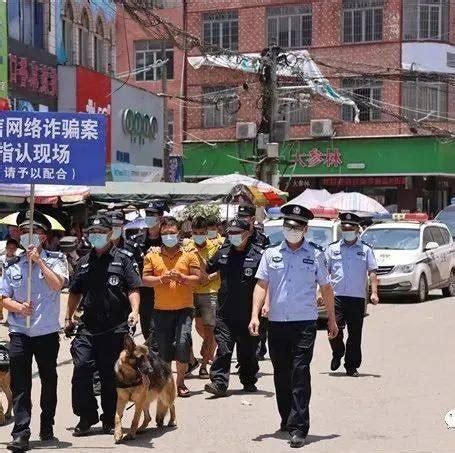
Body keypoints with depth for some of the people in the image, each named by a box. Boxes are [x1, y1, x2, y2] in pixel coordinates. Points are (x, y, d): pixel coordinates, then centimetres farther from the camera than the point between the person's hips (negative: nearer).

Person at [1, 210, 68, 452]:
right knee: (19, 384, -3)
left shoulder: (55, 260, 2)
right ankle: (21, 433, -3)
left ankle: (47, 426, 26)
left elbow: (57, 284, -16)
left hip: (47, 332, -1)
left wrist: (39, 261, -16)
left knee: (49, 380, 11)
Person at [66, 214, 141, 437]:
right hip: (88, 327, 3)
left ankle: (110, 419, 19)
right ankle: (86, 417, 4)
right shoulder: (84, 262, 15)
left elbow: (133, 288, -5)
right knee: (81, 368, -9)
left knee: (111, 374, 5)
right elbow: (75, 292, 23)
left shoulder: (123, 259, 1)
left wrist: (134, 310, -20)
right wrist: (69, 317, 20)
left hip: (115, 328, -3)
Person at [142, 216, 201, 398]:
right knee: (163, 348, 6)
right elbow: (145, 279, 2)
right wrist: (161, 279, -15)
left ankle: (180, 382, 0)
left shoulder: (189, 254, 5)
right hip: (161, 309, 2)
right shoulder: (152, 255, 7)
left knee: (183, 343, -15)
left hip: (184, 308, -1)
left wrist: (182, 277, -17)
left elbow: (197, 279, 0)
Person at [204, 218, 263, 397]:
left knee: (248, 351, 11)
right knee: (223, 349, -6)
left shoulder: (258, 255, -6)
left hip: (248, 314, -2)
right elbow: (206, 270, 25)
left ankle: (249, 382, 26)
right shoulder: (223, 252, 9)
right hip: (225, 313, 2)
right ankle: (219, 383, -7)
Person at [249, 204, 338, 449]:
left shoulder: (315, 255, 4)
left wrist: (331, 319, 13)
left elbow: (325, 288, 11)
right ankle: (286, 420, 28)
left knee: (300, 374, -9)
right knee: (281, 374, 12)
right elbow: (261, 285, 4)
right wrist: (255, 315, -7)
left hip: (304, 323, -3)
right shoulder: (271, 254, 8)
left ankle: (298, 427, -8)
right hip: (276, 323, 3)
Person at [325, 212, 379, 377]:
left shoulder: (365, 249, 9)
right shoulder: (332, 249, 11)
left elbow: (372, 272, 5)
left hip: (357, 297, 0)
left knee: (355, 334, 3)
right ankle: (337, 354, 18)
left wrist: (374, 292, -6)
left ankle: (351, 366, 13)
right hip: (337, 297, 0)